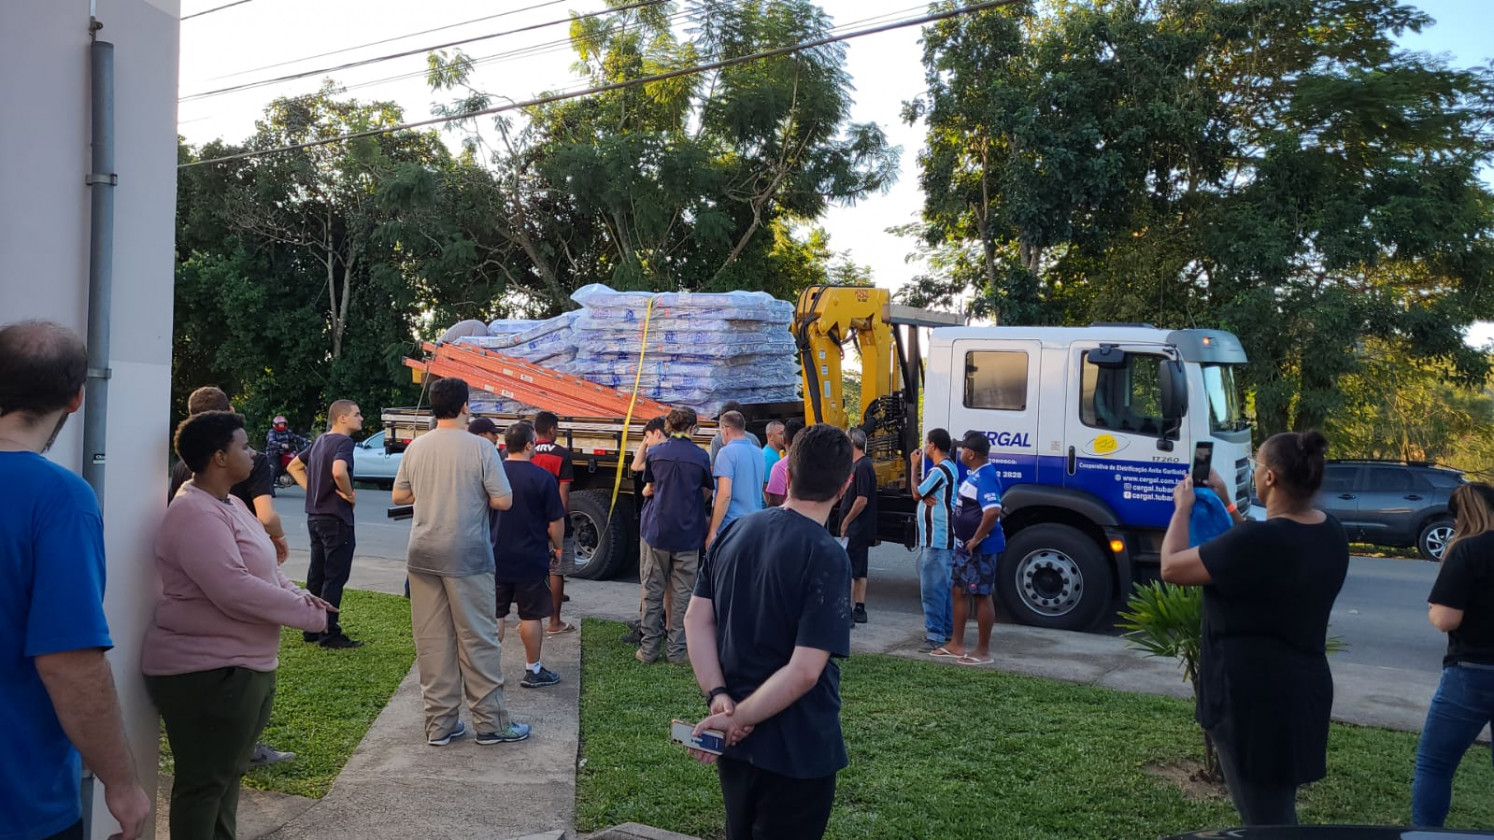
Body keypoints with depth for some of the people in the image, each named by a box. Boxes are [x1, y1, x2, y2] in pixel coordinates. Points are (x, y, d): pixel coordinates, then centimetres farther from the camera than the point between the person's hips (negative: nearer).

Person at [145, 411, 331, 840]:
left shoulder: (229, 503, 11)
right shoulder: (196, 514, -22)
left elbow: (260, 569, 18)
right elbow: (234, 590, -30)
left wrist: (298, 594, -1)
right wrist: (305, 611, -20)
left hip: (243, 665, 11)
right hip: (206, 671, -11)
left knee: (228, 773, 21)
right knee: (204, 781, 1)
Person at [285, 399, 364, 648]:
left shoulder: (319, 441, 13)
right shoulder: (343, 442, -15)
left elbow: (293, 466, 21)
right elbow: (338, 471, -34)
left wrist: (312, 489, 12)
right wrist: (350, 494, -18)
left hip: (315, 515, 9)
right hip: (336, 518, -9)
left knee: (316, 574, 14)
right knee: (335, 577, -4)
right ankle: (330, 634, 0)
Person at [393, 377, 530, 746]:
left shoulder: (416, 448, 3)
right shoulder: (480, 448, -10)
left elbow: (399, 496, 12)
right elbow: (503, 501, -11)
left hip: (422, 557, 4)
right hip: (467, 558, -4)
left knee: (431, 641, 9)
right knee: (477, 640, 4)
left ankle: (439, 724, 17)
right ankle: (490, 723, 12)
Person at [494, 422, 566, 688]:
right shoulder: (542, 477, -13)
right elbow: (556, 521, -11)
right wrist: (557, 548, 6)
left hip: (496, 557, 3)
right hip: (530, 559, -3)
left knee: (494, 615, 12)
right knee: (531, 616, 7)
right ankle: (533, 670, 16)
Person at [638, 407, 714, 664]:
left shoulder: (655, 452, -2)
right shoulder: (701, 457, -5)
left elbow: (648, 489, 6)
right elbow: (706, 493, 4)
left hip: (656, 530, 1)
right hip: (687, 534, -1)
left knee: (652, 591, 9)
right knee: (681, 593, 7)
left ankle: (648, 648, 11)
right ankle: (677, 650, 9)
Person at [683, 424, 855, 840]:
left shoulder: (734, 532, 0)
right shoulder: (827, 557, -21)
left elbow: (696, 620, 0)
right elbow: (804, 671, -25)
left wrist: (717, 696, -8)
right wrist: (735, 719, -17)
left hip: (735, 742, 6)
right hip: (795, 751, -6)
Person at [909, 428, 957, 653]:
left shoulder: (939, 470, -18)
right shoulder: (950, 468, 15)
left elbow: (916, 493, -9)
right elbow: (922, 494, 13)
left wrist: (914, 466, 0)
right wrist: (926, 497, -11)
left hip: (936, 540, -11)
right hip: (944, 539, 11)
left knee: (932, 587, -9)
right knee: (945, 586, 15)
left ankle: (935, 634, -7)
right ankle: (947, 630, 23)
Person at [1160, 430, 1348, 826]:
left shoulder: (1259, 540, -26)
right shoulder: (1330, 533, 1)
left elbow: (1171, 567, -16)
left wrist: (1183, 509, -1)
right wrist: (1226, 504, 17)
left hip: (1255, 696, -9)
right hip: (1303, 688, 9)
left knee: (1265, 821, 2)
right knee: (1279, 814, 24)